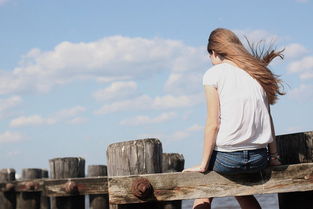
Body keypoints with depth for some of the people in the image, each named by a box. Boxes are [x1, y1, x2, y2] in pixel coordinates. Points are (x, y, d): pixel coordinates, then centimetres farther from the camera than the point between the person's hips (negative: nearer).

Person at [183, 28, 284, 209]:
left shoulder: (214, 74, -4)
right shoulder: (258, 71, 11)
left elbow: (213, 124, -9)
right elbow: (267, 118, 9)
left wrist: (204, 164, -6)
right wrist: (274, 156, 12)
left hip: (226, 158, -5)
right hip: (258, 158, 5)